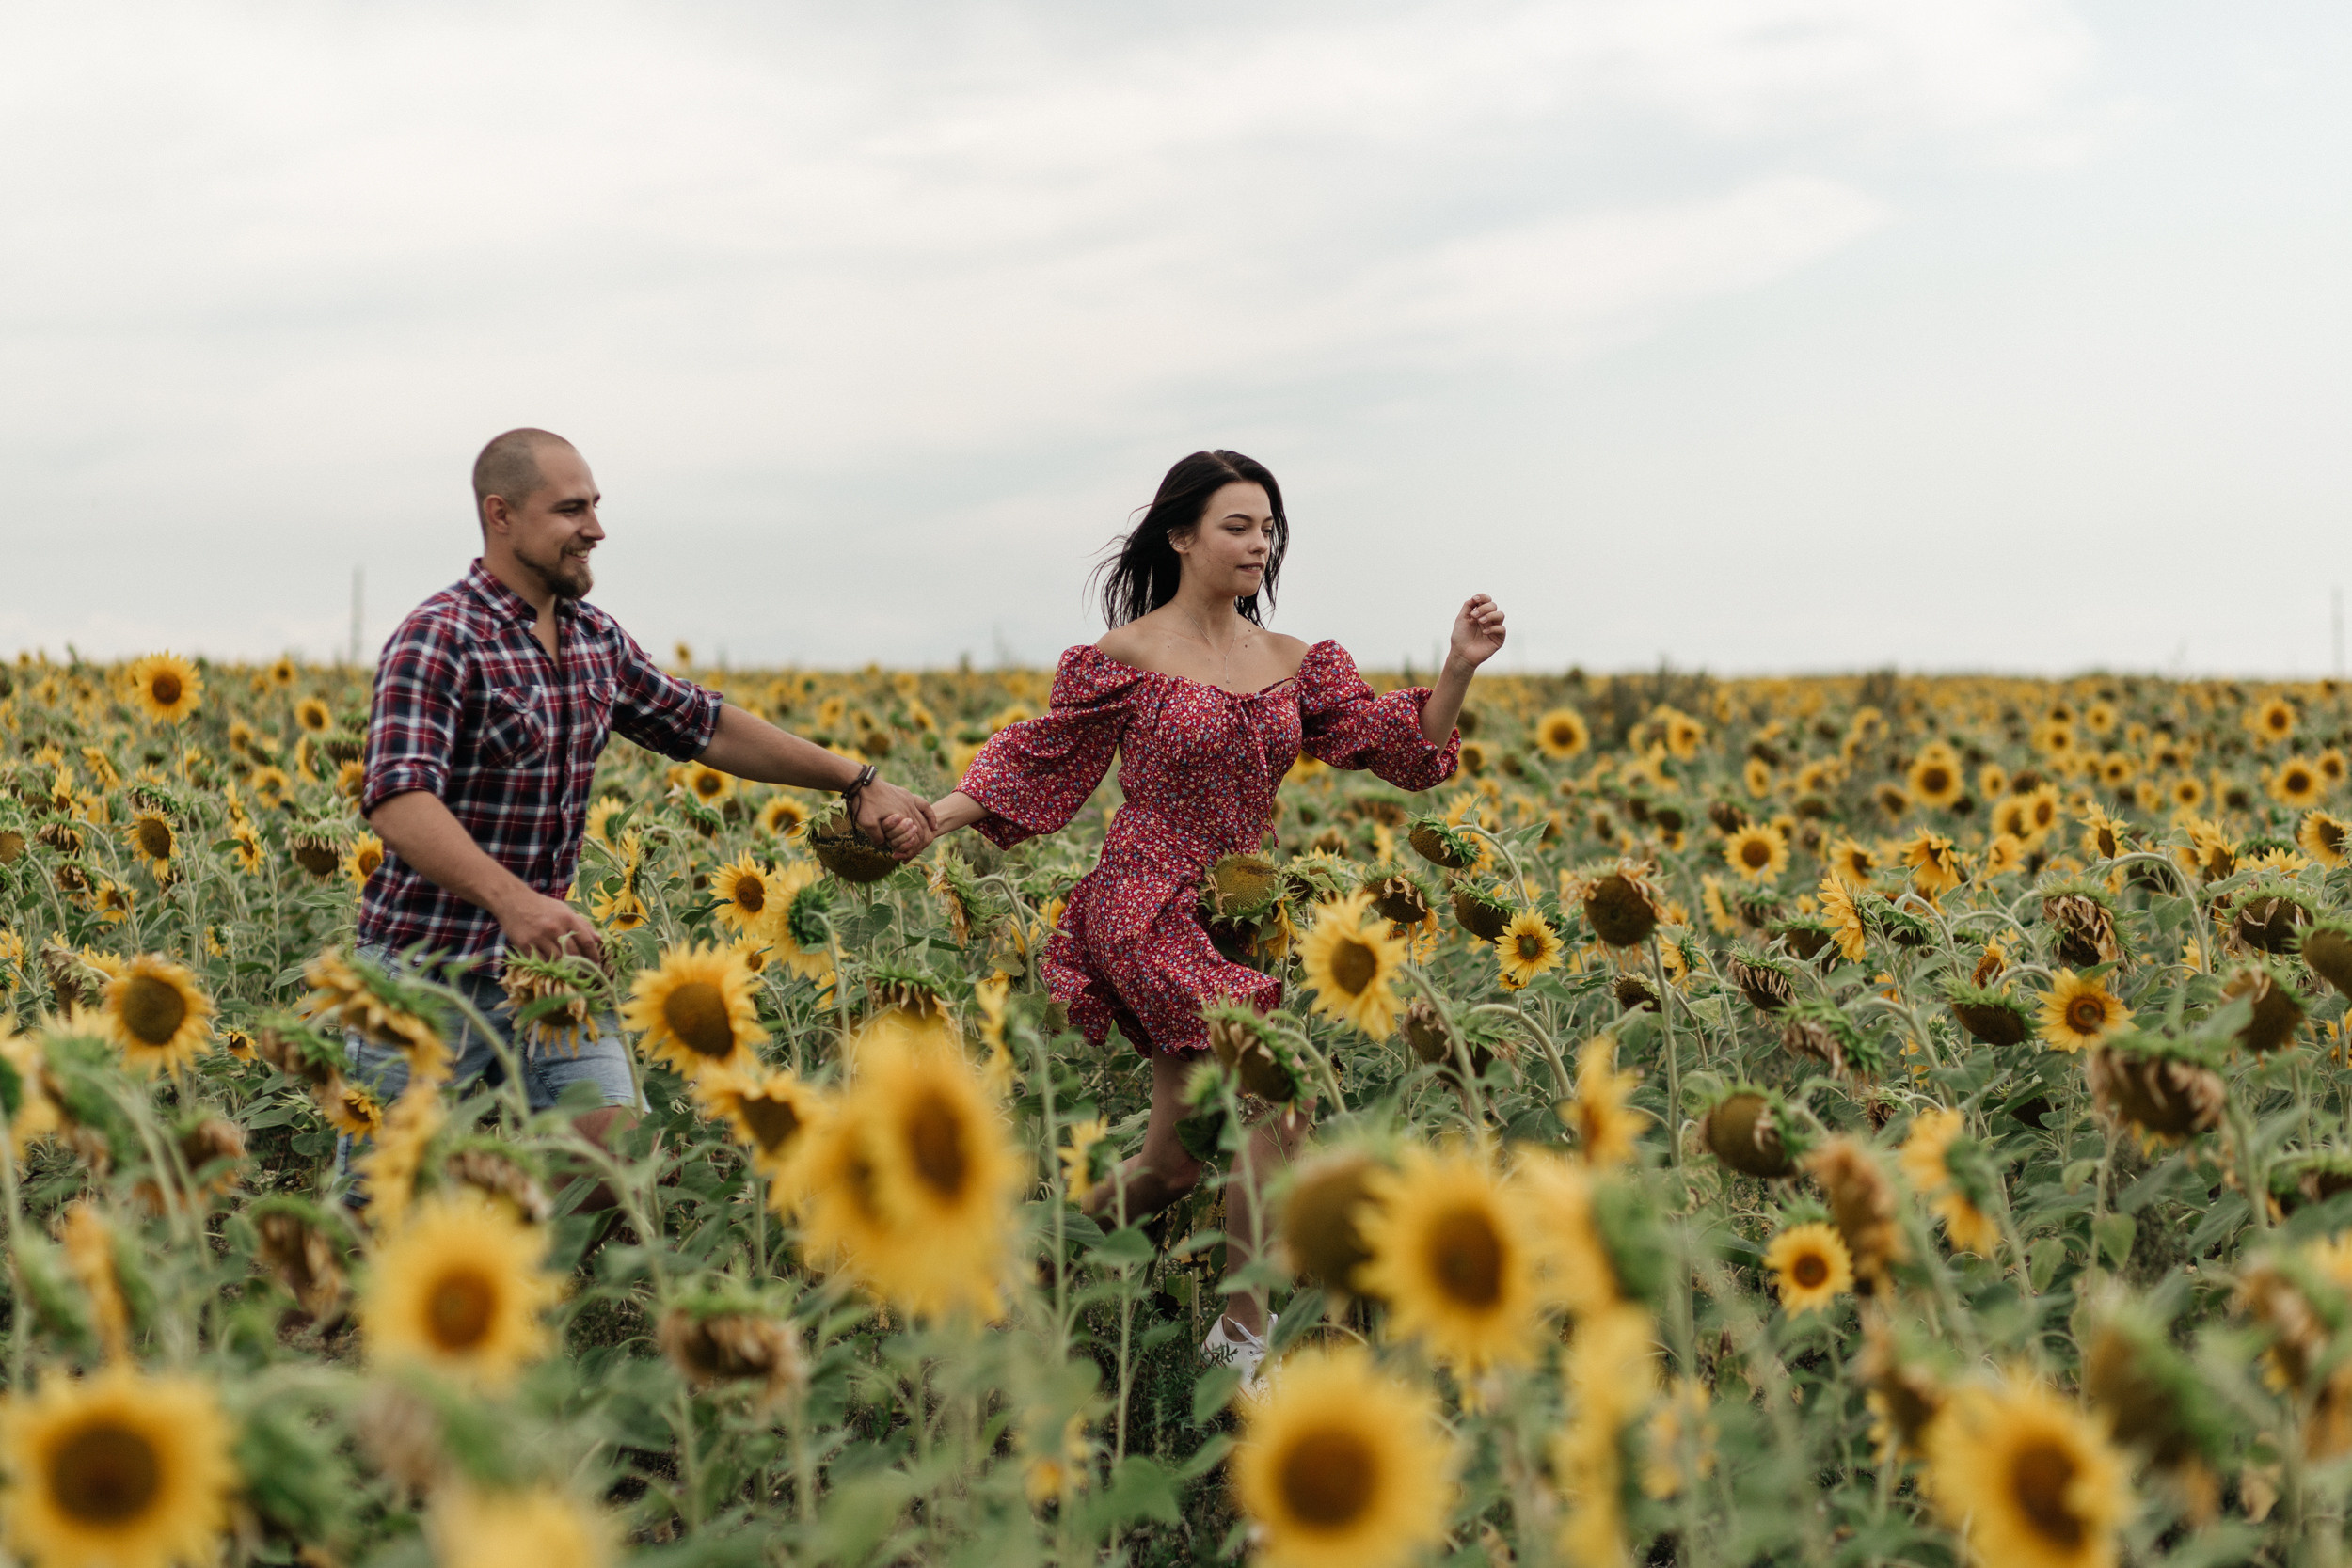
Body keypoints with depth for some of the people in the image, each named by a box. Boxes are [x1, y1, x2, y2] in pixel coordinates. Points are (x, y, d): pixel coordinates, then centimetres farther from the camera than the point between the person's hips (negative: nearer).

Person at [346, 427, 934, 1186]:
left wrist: (857, 781, 17)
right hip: (428, 969, -6)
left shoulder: (594, 639, 9)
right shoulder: (438, 638, -17)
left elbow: (704, 725, 19)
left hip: (545, 958, 6)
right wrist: (511, 898, -43)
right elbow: (397, 797, -29)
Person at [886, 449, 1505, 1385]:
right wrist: (939, 814, -12)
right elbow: (1039, 763, 1)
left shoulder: (1295, 666, 10)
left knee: (1173, 1166, 6)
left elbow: (1405, 750, 7)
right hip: (1153, 914, -6)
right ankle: (1244, 1337, -5)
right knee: (1276, 1101, -19)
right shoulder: (1125, 657, -4)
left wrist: (1460, 668, -8)